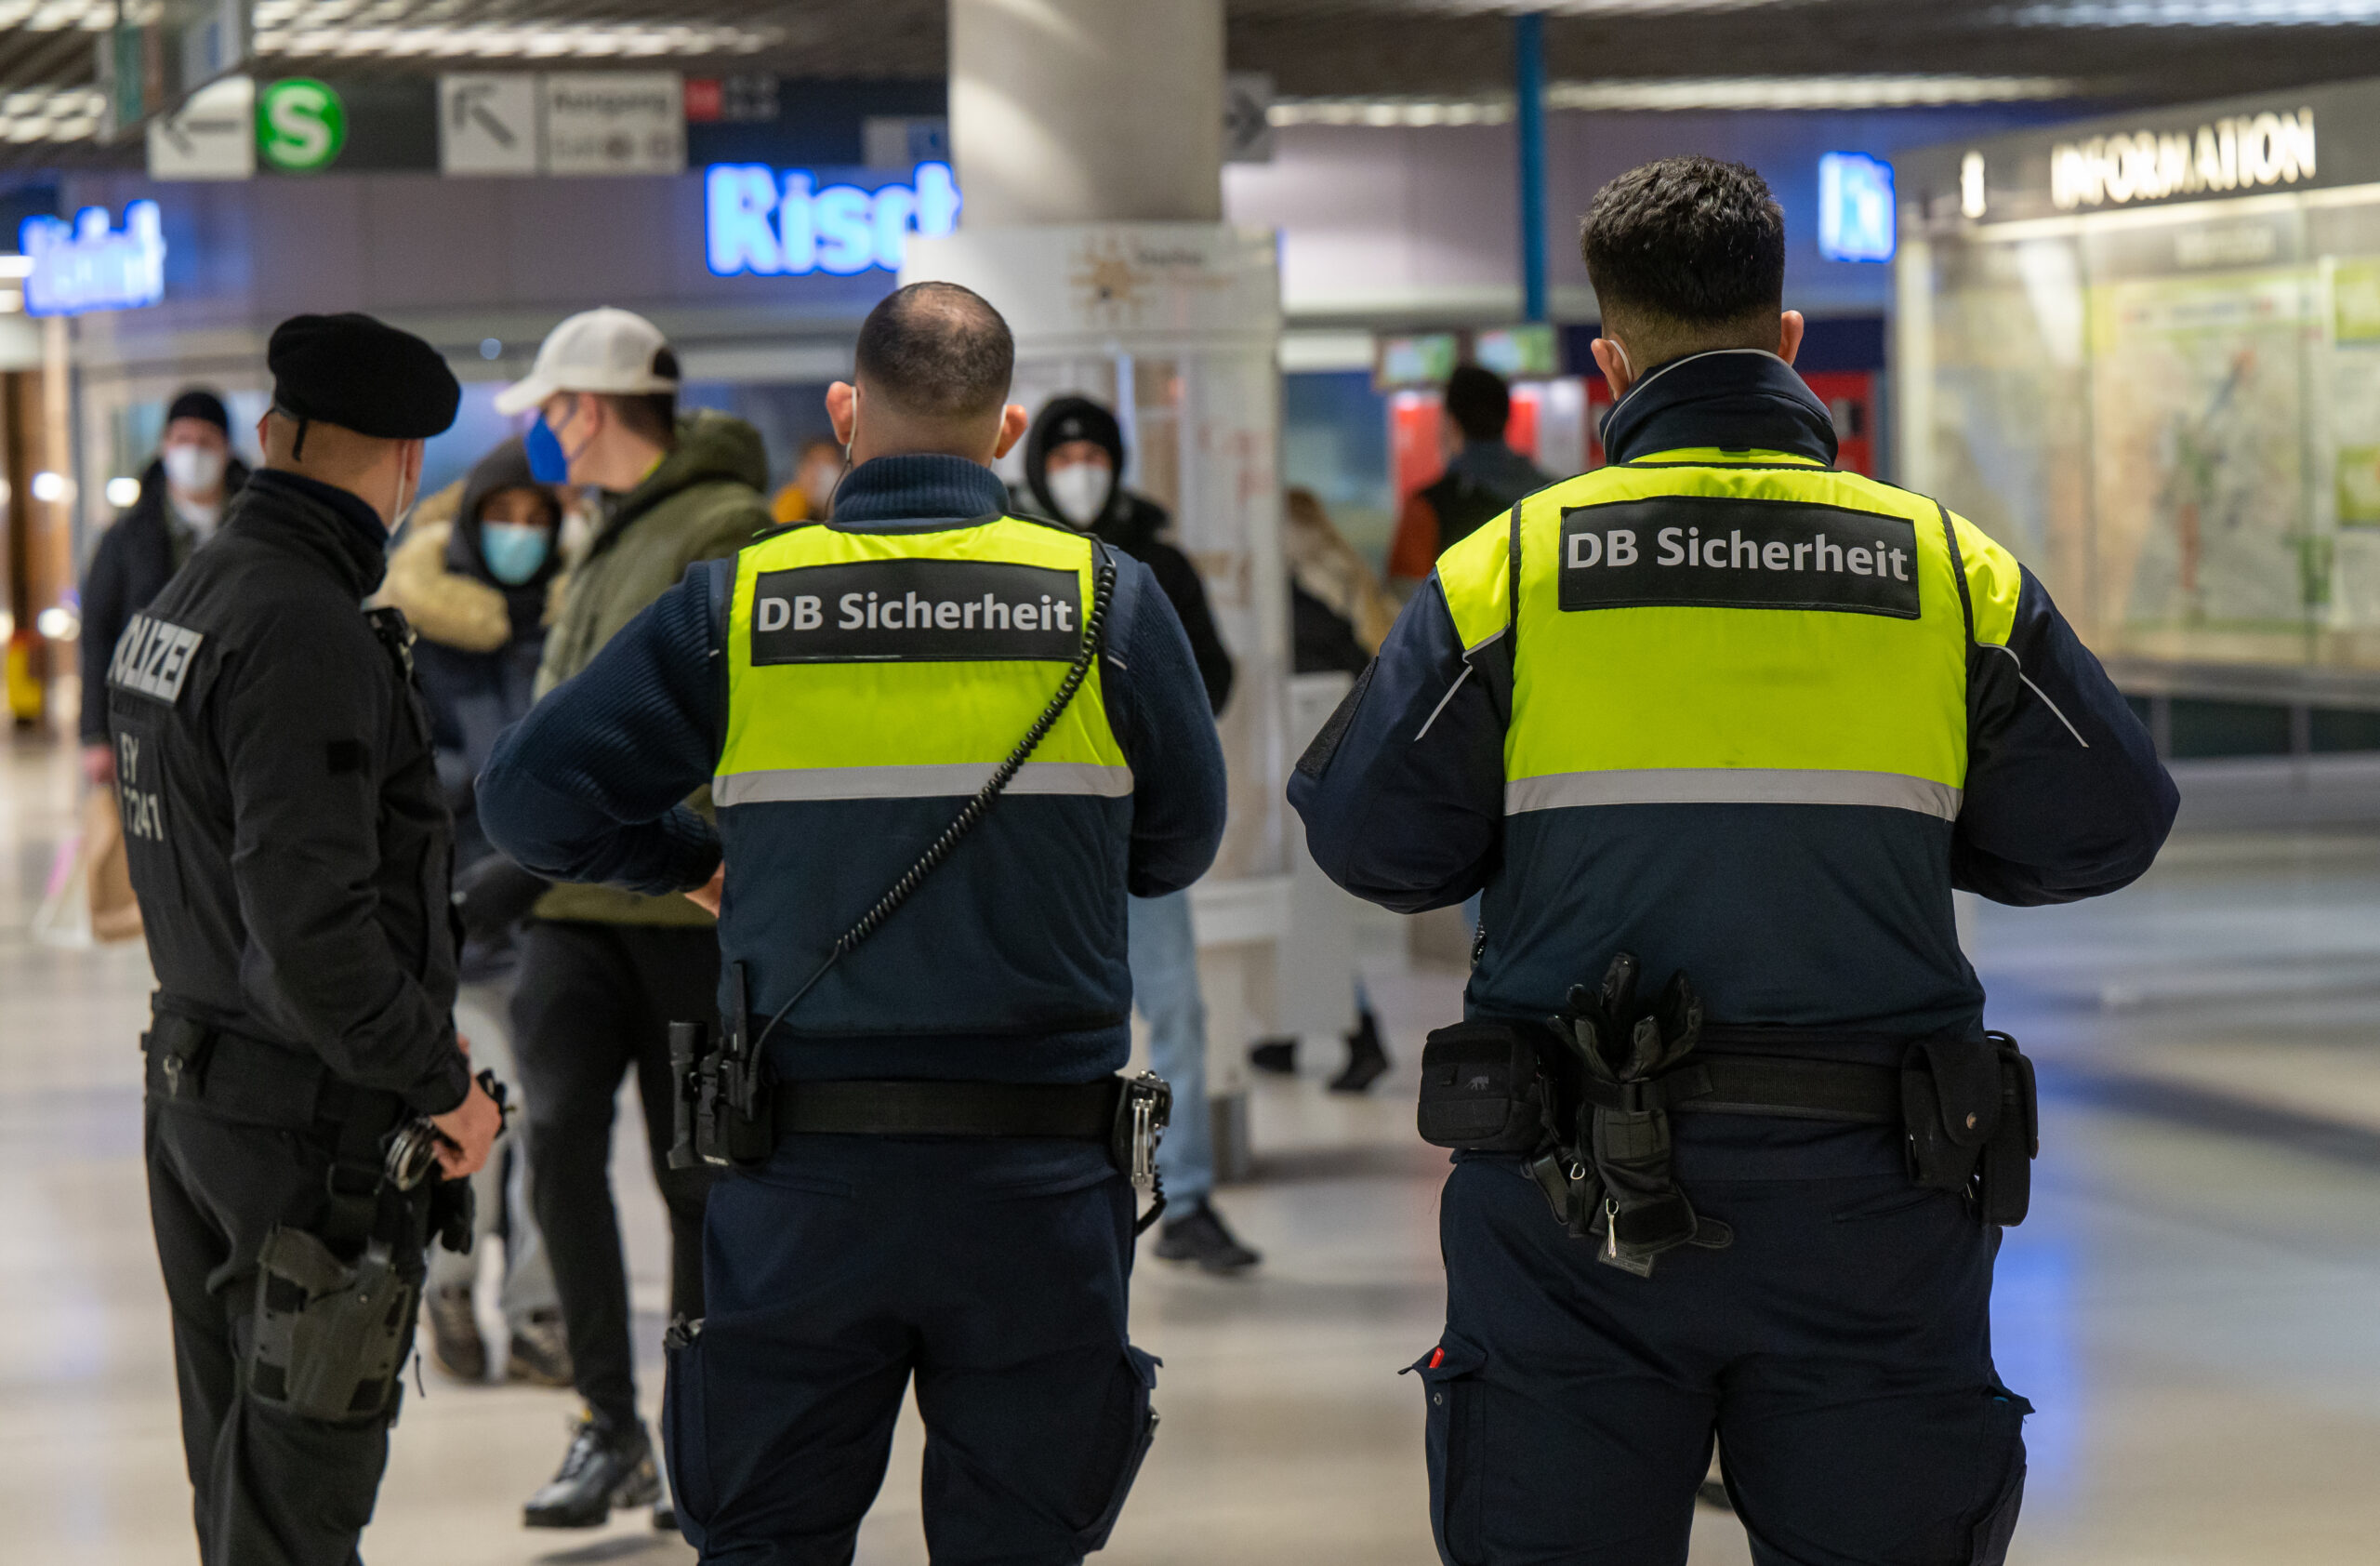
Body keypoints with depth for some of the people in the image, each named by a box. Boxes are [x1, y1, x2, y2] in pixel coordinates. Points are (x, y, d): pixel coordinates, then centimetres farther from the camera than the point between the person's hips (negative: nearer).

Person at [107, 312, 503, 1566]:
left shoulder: (174, 606, 10)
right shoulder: (305, 629, -20)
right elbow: (310, 918, -27)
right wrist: (439, 1080, -15)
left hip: (193, 1087, 9)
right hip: (313, 1120, -9)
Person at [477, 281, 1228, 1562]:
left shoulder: (735, 607, -2)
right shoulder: (1108, 602, -2)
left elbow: (532, 797, -2)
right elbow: (1178, 843, 10)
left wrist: (697, 862, 15)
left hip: (802, 1177, 0)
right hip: (1036, 1176, 0)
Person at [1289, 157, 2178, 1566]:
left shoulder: (1505, 568, -4)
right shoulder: (1954, 571, 0)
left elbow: (1369, 839, -1)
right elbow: (2107, 827, 6)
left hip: (1574, 1200, 0)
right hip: (1868, 1204, 1)